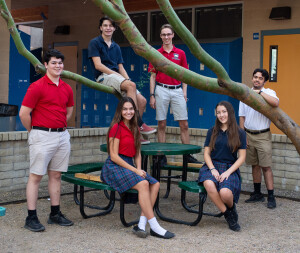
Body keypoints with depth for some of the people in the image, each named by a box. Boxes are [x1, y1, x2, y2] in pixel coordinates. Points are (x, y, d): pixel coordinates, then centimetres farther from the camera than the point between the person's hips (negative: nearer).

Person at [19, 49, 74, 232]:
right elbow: (24, 113, -11)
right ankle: (31, 218, 3)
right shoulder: (37, 87, -10)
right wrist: (34, 132, -1)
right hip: (42, 137, -6)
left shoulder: (67, 88, 10)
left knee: (56, 175, 12)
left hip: (62, 136, 6)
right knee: (36, 176, -2)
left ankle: (55, 214, 20)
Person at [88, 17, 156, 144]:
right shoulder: (95, 43, 4)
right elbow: (98, 65, -7)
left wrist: (127, 79, -1)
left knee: (142, 100, -11)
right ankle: (139, 124, -34)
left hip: (116, 76, 7)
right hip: (103, 76, -7)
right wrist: (116, 74, -14)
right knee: (131, 85, -34)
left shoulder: (116, 47, 23)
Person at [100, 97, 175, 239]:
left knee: (155, 184, -14)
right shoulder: (116, 127, -8)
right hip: (114, 167, -8)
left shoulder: (134, 128, 16)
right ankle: (154, 227, -26)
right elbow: (113, 156, -13)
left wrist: (139, 169, 0)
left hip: (129, 166, 8)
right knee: (143, 184, -29)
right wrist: (135, 171, -14)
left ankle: (142, 225, -21)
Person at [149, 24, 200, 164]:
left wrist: (184, 93, 1)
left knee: (184, 125, -1)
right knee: (162, 124, 2)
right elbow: (153, 76, 5)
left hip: (177, 90, 1)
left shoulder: (180, 54, 8)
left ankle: (188, 155, 5)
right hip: (162, 90, -1)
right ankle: (162, 156, 8)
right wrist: (152, 95, -1)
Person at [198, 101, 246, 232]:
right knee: (209, 184, -35)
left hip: (230, 168, -2)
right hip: (212, 166, 2)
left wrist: (228, 172, -11)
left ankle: (231, 208, 7)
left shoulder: (240, 133, 4)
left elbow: (242, 157, 2)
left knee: (225, 193, -33)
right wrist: (212, 169, -8)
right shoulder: (212, 131, 12)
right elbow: (206, 153, 10)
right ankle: (228, 215, -13)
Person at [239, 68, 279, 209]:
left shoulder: (268, 93, -2)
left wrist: (260, 92, -23)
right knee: (254, 165, 11)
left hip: (263, 135, -4)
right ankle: (257, 194, 21)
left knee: (266, 167, -6)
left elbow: (276, 103, -26)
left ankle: (271, 197, -3)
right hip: (248, 135, 4)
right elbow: (242, 117, 12)